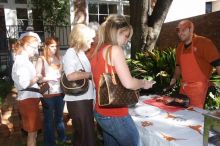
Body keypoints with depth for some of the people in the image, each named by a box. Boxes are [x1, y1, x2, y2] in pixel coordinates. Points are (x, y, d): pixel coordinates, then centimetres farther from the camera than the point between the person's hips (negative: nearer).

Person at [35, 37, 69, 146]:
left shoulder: (59, 58, 6)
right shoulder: (41, 60, -6)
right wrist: (49, 78, -22)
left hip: (60, 92, 5)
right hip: (48, 94, -4)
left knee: (59, 116, 21)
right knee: (49, 119, 8)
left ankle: (62, 137, 39)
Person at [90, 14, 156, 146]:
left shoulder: (98, 51, 10)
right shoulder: (115, 49, -16)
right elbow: (128, 83, -23)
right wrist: (144, 83, -3)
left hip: (101, 112, 8)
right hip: (115, 115, -8)